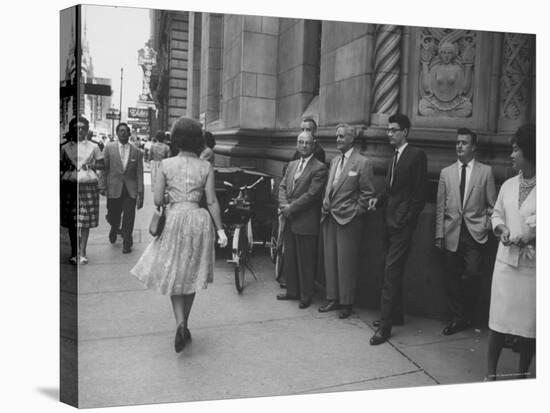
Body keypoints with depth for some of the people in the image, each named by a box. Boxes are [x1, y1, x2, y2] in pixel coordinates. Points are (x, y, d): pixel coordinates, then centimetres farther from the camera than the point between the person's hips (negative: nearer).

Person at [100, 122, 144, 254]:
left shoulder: (136, 151, 2)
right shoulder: (109, 148, 2)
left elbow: (139, 173, 2)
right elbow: (104, 168, 2)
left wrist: (140, 192, -3)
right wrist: (103, 186, -4)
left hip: (130, 189, 0)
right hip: (114, 189, 0)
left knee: (129, 218, 0)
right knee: (113, 216, 8)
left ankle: (127, 244, 16)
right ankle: (114, 229, 43)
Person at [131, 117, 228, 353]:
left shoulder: (166, 165, -3)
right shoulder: (206, 167, -1)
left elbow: (157, 199, -5)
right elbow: (212, 201, -5)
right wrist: (220, 229, -1)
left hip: (174, 220, -1)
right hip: (199, 221, 1)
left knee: (174, 275, 9)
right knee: (191, 276, 15)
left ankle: (180, 323, -11)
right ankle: (184, 326, 24)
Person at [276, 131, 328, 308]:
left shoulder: (319, 168, -9)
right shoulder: (292, 165, 16)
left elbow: (311, 194, -16)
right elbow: (282, 187, 12)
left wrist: (291, 208, -13)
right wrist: (284, 205, -6)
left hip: (306, 222, -7)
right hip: (289, 221, 7)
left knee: (305, 261, 3)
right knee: (289, 258, 15)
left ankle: (306, 296, 16)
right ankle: (292, 291, 29)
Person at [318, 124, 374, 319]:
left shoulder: (362, 163, -6)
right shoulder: (334, 161, 16)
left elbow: (367, 193, -7)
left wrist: (356, 212, -11)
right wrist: (326, 206, 8)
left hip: (348, 220, -7)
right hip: (329, 218, 7)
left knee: (346, 262, -1)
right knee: (330, 260, 11)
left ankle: (347, 303, 10)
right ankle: (332, 298, 21)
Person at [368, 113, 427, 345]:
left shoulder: (416, 155, -9)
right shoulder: (395, 156, 16)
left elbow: (419, 193, -12)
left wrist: (407, 219, -15)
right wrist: (379, 199, 2)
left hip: (403, 223, -8)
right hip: (390, 221, 8)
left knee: (391, 271, -10)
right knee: (394, 271, 15)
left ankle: (385, 326, -6)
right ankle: (395, 315, 28)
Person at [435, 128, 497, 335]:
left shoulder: (486, 171, 5)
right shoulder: (446, 173, 10)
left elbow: (492, 205, 6)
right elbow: (440, 207, 8)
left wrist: (488, 226, -3)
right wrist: (439, 234, 4)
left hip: (475, 233, -2)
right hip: (452, 234, 2)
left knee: (471, 275, -10)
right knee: (452, 278, 4)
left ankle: (467, 315, 13)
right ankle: (456, 318, 18)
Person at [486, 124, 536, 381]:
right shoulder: (508, 185, 6)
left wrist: (532, 235, -22)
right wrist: (502, 229, -4)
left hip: (533, 263, -3)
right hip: (507, 259, 4)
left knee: (529, 322, 8)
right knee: (499, 318, 6)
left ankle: (522, 374, 25)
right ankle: (491, 373, 17)